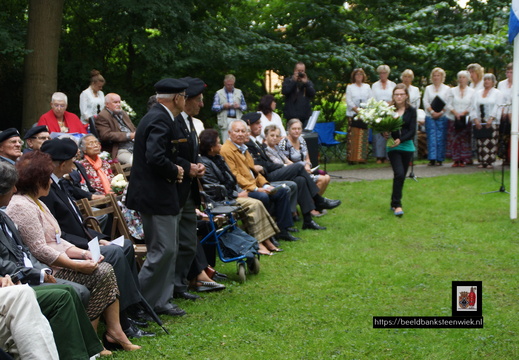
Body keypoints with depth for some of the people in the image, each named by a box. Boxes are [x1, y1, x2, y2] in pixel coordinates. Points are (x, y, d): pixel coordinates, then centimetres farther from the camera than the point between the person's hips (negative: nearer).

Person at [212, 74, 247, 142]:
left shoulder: (239, 92, 18)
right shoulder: (219, 93, 10)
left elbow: (245, 107, 16)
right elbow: (214, 107, 4)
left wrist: (239, 106, -5)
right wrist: (223, 106, -12)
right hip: (225, 121, -2)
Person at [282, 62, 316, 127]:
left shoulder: (308, 82, 16)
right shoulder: (288, 80, 9)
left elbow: (312, 94, 1)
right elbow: (284, 91, -9)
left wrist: (306, 83, -9)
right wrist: (293, 81, -10)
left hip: (306, 115, 3)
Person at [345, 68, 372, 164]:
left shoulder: (367, 87, 15)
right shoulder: (350, 87, 8)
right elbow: (349, 101, -1)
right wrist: (357, 110, -14)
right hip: (353, 115, -2)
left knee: (363, 137, -2)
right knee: (353, 137, -8)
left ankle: (362, 157, 1)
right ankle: (352, 158, -7)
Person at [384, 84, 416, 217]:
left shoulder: (411, 111, 2)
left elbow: (412, 131, -5)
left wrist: (400, 140, -19)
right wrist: (385, 134, -20)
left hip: (407, 146, 2)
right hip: (393, 147, -2)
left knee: (401, 176, 9)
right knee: (399, 174, -16)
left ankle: (394, 203, 24)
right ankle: (397, 205, -11)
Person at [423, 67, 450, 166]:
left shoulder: (446, 89, 9)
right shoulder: (428, 88, 15)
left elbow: (448, 104, 0)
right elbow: (425, 102, 5)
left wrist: (440, 113, -11)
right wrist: (432, 112, -8)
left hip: (442, 117, -1)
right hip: (430, 117, 1)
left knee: (441, 138, -3)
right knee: (431, 137, -6)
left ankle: (439, 159, 2)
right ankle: (432, 159, -8)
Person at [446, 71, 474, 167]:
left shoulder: (472, 91, 8)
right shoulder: (452, 91, 12)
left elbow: (472, 106, 1)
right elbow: (449, 104, 4)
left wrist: (464, 113, -12)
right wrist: (455, 113, -11)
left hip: (466, 119, -1)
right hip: (454, 118, 1)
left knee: (464, 139, -6)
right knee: (454, 139, -5)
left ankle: (463, 160, -2)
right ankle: (456, 160, -2)